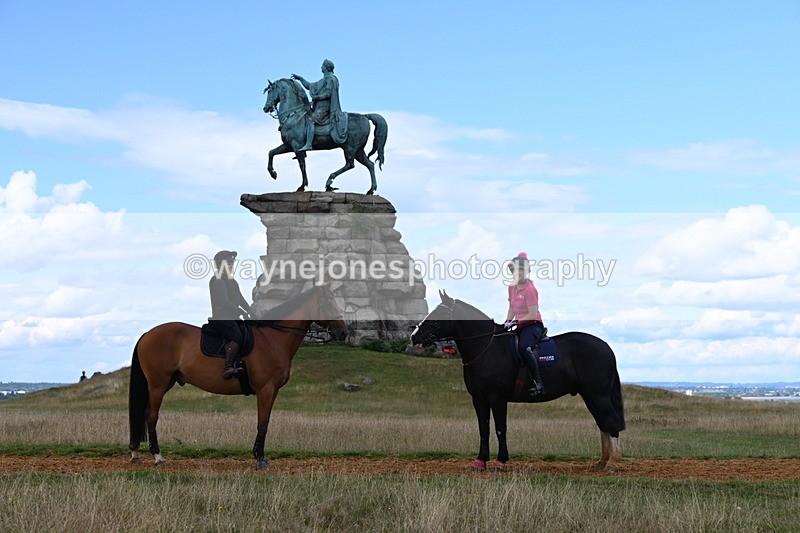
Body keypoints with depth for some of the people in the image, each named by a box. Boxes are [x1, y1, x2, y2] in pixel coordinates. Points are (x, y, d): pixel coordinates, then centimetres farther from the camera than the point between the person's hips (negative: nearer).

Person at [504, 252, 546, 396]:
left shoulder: (530, 289, -14)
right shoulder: (512, 288, 10)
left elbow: (532, 315, -17)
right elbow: (512, 309, 19)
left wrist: (515, 322, -18)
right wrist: (507, 322, 3)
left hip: (533, 325, -9)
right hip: (520, 326, 9)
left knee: (524, 347, -35)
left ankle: (538, 382, -35)